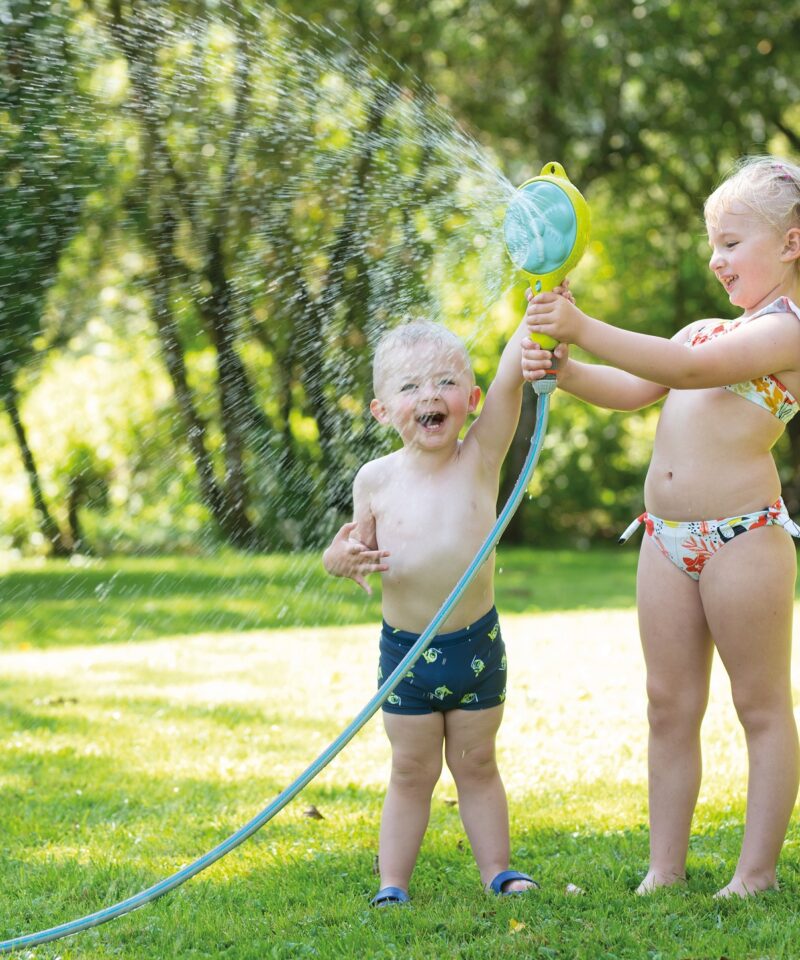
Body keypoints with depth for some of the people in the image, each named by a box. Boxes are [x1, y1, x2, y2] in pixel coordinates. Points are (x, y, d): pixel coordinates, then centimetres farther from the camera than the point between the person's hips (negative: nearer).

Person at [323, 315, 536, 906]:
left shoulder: (481, 457, -8)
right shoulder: (376, 480, -6)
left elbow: (512, 375, -21)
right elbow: (360, 545, 8)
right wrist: (343, 558, -15)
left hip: (476, 645, 0)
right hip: (405, 650, 0)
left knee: (477, 766, 13)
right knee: (412, 773, 10)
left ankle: (497, 870, 24)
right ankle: (392, 884, 19)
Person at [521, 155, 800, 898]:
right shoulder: (705, 329, 19)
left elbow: (690, 370, -22)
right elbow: (631, 390, 15)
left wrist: (586, 329, -27)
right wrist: (565, 370, -4)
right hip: (667, 535, 8)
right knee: (669, 706, 10)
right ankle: (664, 870, 16)